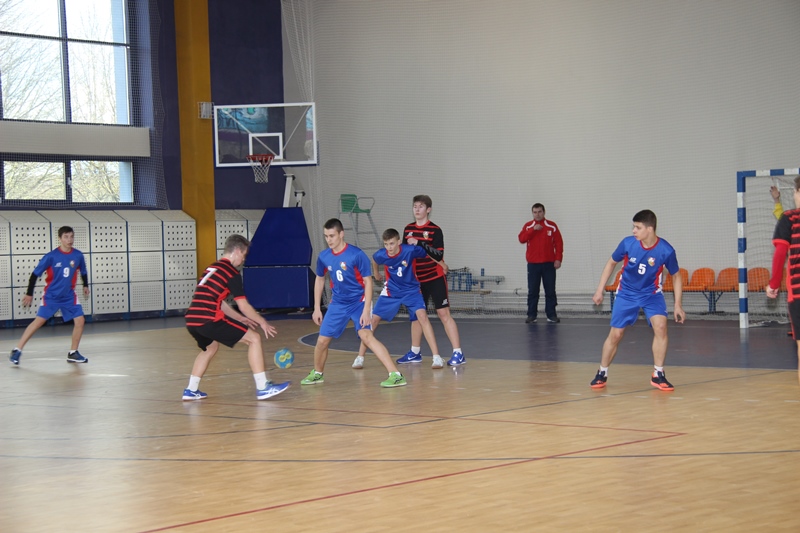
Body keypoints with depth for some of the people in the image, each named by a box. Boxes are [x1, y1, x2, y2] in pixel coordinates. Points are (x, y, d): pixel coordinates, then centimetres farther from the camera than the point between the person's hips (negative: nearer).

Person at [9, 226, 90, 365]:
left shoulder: (78, 255, -6)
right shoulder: (51, 256, -15)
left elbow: (83, 271, 16)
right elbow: (35, 274, -8)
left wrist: (85, 285, 22)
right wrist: (29, 294, -5)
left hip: (69, 296, 3)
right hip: (51, 296, -3)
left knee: (80, 320, -7)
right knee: (39, 321, -9)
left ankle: (73, 353, 8)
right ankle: (17, 351, -2)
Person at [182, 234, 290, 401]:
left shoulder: (212, 268, 23)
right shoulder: (232, 273, -2)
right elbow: (244, 306, -2)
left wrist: (241, 319, 36)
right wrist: (263, 323, 11)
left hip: (191, 321, 9)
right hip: (209, 320, -9)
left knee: (210, 347, 36)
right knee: (254, 338, -1)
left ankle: (191, 390, 34)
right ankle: (262, 388, -5)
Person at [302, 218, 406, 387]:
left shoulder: (357, 255, -19)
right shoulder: (323, 257, -4)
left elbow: (368, 282, -16)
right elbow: (319, 280, 13)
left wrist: (366, 310, -22)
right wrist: (317, 308, 13)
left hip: (359, 302, -5)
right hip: (338, 303, 5)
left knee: (365, 335, -25)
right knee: (322, 340, 5)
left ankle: (396, 375, -28)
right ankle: (317, 374, 33)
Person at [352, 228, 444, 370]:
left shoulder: (410, 250, -27)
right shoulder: (381, 255, -20)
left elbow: (437, 255, -29)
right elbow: (374, 260, 7)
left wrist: (419, 243, -41)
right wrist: (376, 273, 25)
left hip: (411, 290, -2)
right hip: (391, 291, 2)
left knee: (422, 315, -23)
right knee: (373, 319, -2)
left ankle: (437, 357, -21)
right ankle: (360, 358, 13)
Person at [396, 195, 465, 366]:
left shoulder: (435, 230, -10)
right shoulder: (408, 229, 6)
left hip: (435, 278, -6)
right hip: (417, 279, 6)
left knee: (444, 314, -10)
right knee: (416, 314, 13)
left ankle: (458, 354, -10)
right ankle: (415, 353, 25)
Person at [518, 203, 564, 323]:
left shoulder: (552, 226, 4)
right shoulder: (528, 226, 6)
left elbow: (559, 243, 2)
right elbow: (521, 239, -8)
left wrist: (558, 259, -6)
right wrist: (533, 230, -17)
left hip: (549, 264, 0)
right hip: (533, 264, 0)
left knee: (550, 291, 1)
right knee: (532, 291, 0)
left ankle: (551, 315, 6)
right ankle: (531, 315, 5)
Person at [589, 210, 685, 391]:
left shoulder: (666, 250, -22)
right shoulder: (628, 243, -19)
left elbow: (676, 276, -5)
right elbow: (611, 263, 1)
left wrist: (678, 305, -10)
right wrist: (600, 290, 0)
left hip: (652, 294, -1)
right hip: (626, 293, 1)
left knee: (660, 326, -22)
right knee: (615, 334, 0)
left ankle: (658, 375, -10)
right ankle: (602, 374, 20)